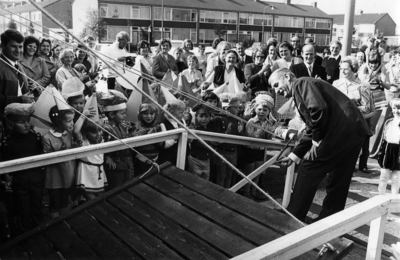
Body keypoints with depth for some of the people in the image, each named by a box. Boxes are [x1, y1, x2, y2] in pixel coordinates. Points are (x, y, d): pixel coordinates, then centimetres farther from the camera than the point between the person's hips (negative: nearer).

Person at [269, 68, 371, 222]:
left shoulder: (301, 84, -1)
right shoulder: (301, 92, 26)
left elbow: (319, 109, -20)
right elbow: (312, 131, 25)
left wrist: (317, 140, -9)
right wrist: (294, 156, 23)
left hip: (340, 132, -10)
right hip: (354, 131, 10)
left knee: (308, 172, 2)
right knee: (338, 182, 16)